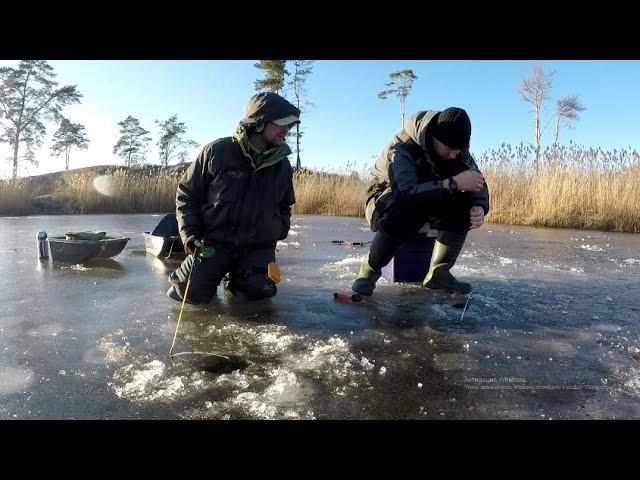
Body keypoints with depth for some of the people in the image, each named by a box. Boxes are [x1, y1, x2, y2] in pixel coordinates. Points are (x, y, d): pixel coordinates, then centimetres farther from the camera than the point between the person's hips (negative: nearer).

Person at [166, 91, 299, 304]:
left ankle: (235, 275, 17)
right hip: (213, 242, -2)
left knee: (256, 292, -16)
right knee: (190, 291, -16)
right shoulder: (216, 151, -7)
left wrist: (279, 232, 5)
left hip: (258, 247, 3)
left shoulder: (282, 163, 4)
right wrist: (190, 236, -6)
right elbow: (186, 194, 2)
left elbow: (285, 205, 21)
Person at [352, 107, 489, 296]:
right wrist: (453, 183, -50)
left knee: (464, 204, -21)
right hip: (385, 203, -5)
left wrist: (479, 207, -33)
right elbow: (405, 193, -44)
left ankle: (438, 272, -13)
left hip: (428, 204, 5)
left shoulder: (456, 148, -10)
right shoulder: (401, 148, -29)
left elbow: (478, 182, -11)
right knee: (406, 209, -39)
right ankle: (370, 270, -19)